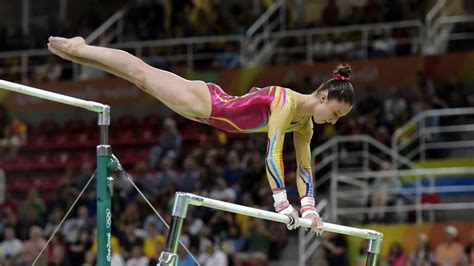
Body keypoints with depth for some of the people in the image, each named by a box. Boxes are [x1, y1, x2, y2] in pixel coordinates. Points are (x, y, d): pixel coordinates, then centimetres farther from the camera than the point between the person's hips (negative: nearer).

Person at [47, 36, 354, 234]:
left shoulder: (304, 124, -4)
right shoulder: (287, 101, -30)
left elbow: (305, 166, 4)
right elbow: (273, 154, -36)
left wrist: (309, 207, -4)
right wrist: (283, 203, -37)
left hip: (209, 109, 7)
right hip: (206, 103, -7)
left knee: (143, 76, 16)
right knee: (142, 73, 6)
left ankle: (79, 50, 28)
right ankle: (79, 49, 21)